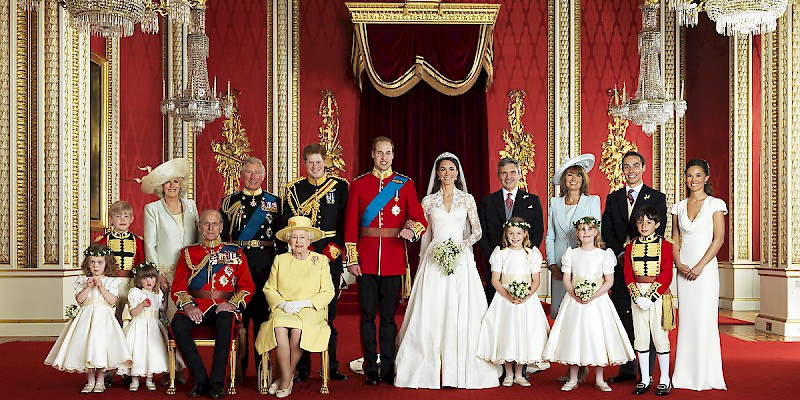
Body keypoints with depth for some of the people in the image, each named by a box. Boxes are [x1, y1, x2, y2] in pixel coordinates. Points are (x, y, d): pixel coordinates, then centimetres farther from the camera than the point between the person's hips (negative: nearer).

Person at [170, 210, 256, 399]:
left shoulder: (235, 252, 16)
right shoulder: (188, 252, 18)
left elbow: (247, 285, 8)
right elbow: (178, 286, 9)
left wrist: (233, 304, -11)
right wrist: (188, 306, -11)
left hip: (224, 306, -1)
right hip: (196, 305, 2)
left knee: (226, 322, -37)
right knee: (177, 324, -31)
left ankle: (217, 382, -29)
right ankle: (200, 380, -23)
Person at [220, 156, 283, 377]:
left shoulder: (274, 202, 9)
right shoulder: (229, 201, 9)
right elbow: (222, 236, 8)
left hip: (266, 263, 0)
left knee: (263, 311, 1)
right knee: (239, 311, 2)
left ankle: (263, 365, 10)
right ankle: (239, 367, 12)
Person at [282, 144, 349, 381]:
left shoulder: (340, 186, 8)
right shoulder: (294, 188, 9)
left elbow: (345, 221, 3)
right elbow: (288, 222, 4)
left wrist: (334, 248, -8)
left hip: (332, 255, 0)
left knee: (329, 312, 2)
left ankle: (332, 367, 10)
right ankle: (303, 368, 7)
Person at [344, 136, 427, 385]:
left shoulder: (405, 184, 7)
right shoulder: (359, 184, 6)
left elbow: (421, 220, 1)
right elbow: (351, 225, 3)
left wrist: (412, 229, -22)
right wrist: (352, 259, -3)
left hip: (394, 259, 0)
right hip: (366, 260, 0)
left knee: (389, 316, 5)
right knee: (367, 316, 3)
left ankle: (388, 369, 14)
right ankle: (371, 370, 12)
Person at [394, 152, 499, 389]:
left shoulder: (467, 199, 8)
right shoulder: (428, 201, 9)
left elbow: (477, 231, 5)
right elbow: (425, 234, 12)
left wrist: (462, 245, -11)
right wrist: (424, 261, 9)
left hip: (460, 260, 0)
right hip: (434, 260, 1)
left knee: (461, 312, -4)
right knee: (431, 313, -3)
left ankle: (461, 369, 2)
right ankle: (430, 369, 2)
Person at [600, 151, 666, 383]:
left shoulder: (657, 197, 4)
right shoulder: (613, 198, 14)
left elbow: (657, 232, -4)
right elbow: (607, 231, 6)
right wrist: (620, 255, -8)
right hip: (620, 265, 3)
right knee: (623, 319, 5)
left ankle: (648, 373, 2)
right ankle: (627, 370, 13)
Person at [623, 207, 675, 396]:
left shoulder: (665, 245, -1)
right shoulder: (631, 247, 8)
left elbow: (666, 275, -7)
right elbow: (628, 275, 3)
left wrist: (651, 296, -15)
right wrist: (637, 296, -10)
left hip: (659, 294, -3)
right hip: (637, 294, 3)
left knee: (660, 335, -1)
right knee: (640, 336, 5)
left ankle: (664, 379, 10)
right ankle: (645, 379, 14)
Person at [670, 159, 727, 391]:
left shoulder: (715, 204, -1)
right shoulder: (679, 207, 11)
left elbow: (719, 239, -7)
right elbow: (675, 240, 11)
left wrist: (700, 266, -13)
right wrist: (679, 264, -5)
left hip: (706, 268, -4)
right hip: (684, 270, 4)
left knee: (705, 319, -3)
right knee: (686, 319, 5)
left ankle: (706, 375, 6)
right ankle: (686, 374, 12)